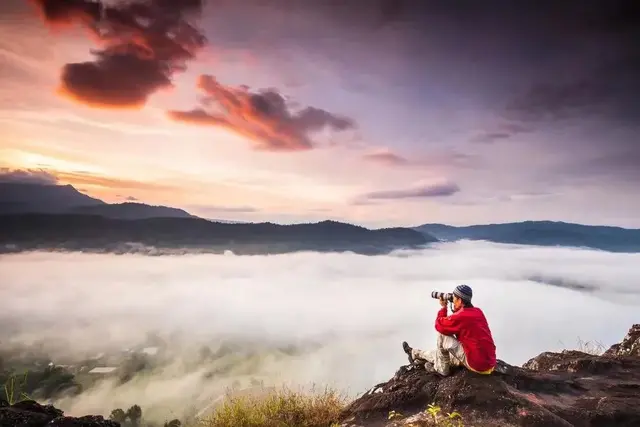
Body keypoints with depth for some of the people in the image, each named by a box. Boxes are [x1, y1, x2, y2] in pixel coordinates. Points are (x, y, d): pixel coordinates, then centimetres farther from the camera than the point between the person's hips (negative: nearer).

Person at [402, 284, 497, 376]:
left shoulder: (461, 316, -21)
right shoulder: (478, 311, 5)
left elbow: (439, 326, -8)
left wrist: (443, 307, 2)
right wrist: (456, 309, 13)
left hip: (478, 365, -9)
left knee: (442, 334, -4)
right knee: (445, 355, 23)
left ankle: (441, 368, 12)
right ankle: (416, 354, 42)